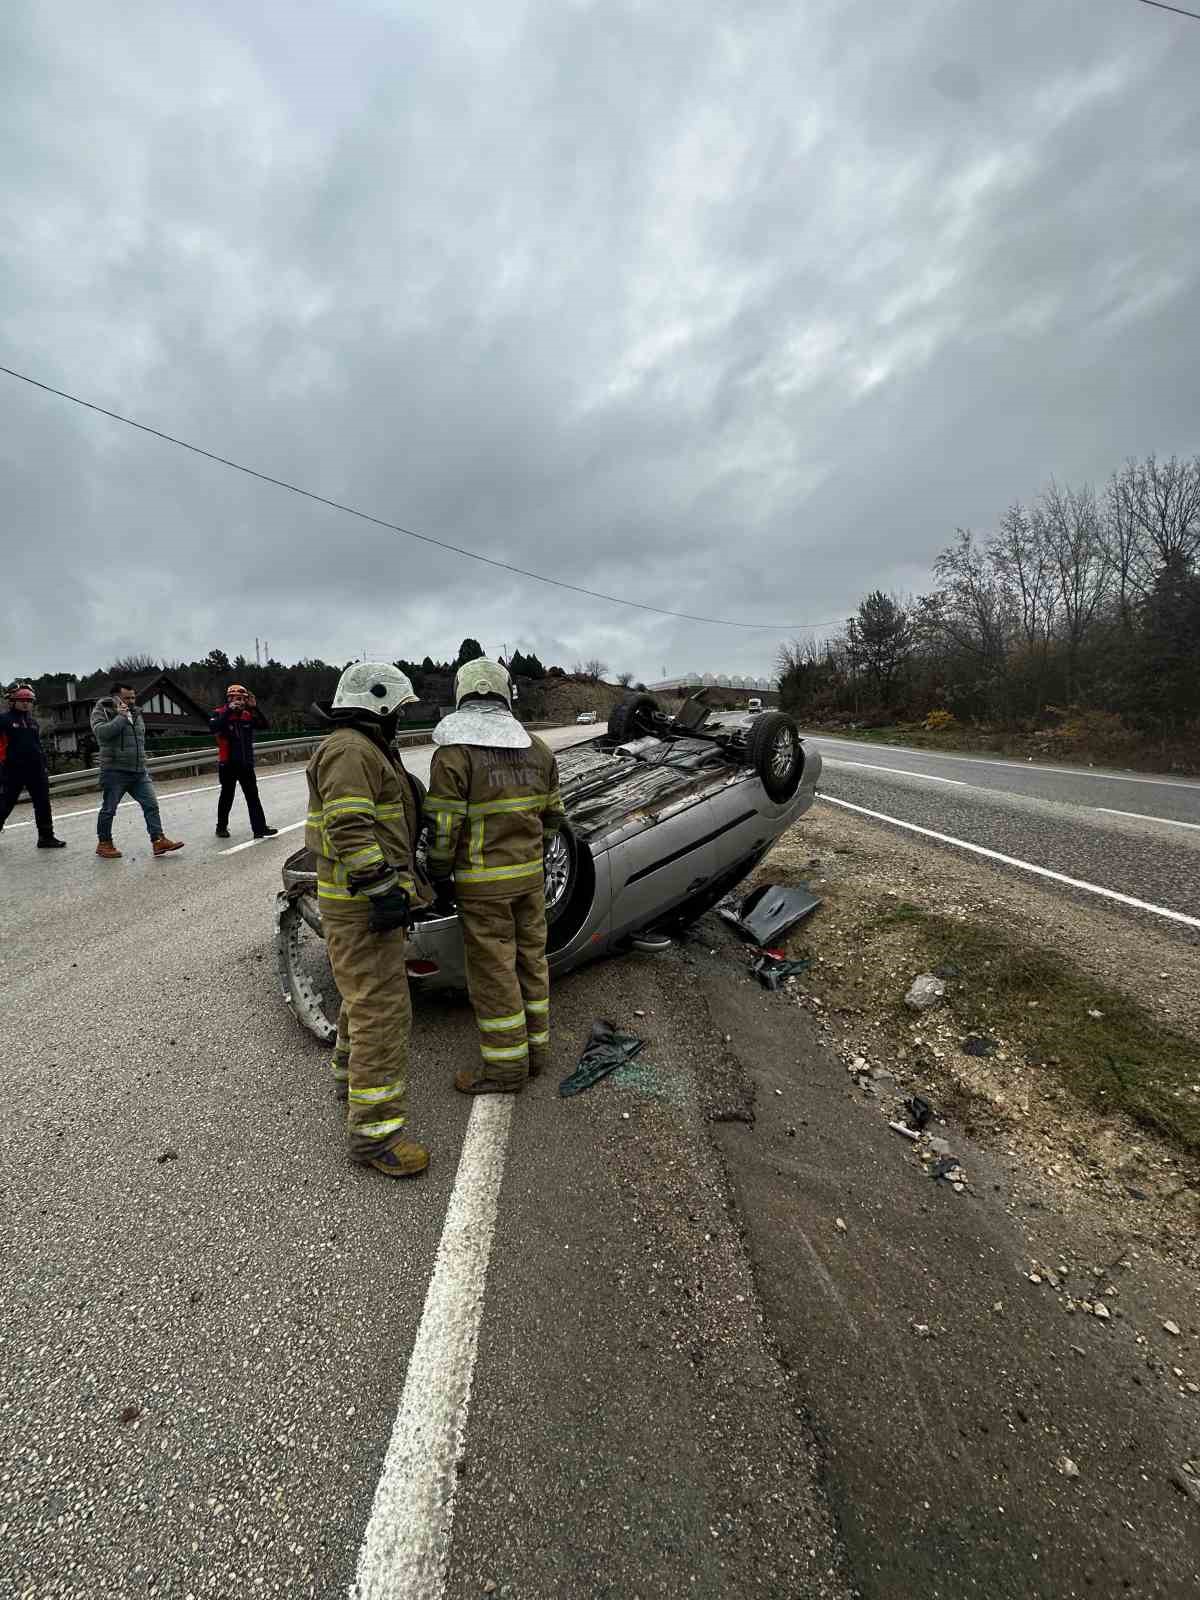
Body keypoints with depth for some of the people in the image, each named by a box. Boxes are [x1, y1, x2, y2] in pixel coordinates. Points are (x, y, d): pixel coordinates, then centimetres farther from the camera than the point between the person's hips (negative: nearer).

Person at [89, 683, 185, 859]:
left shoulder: (135, 713, 15)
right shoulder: (102, 711, -4)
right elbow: (101, 732, -23)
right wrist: (120, 717, -19)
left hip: (139, 772, 6)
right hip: (115, 772, -6)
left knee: (151, 805, -3)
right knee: (109, 809, 6)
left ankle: (159, 840, -5)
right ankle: (104, 844, 20)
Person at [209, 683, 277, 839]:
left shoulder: (247, 714, 7)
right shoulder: (220, 713, -8)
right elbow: (213, 727, -26)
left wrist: (254, 709, -8)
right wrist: (229, 711, -29)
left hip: (246, 763, 4)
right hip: (228, 763, -4)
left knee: (253, 796, 3)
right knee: (227, 796, 8)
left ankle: (260, 829, 4)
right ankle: (221, 827, 25)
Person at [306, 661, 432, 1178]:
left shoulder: (367, 750, 19)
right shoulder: (348, 750, -17)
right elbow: (350, 829, -26)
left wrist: (397, 885, 28)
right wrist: (383, 890, -27)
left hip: (370, 897, 11)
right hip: (361, 903, -11)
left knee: (365, 992, 25)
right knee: (383, 1009, -10)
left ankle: (351, 1069, 43)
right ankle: (374, 1132, -3)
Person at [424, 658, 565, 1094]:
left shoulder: (453, 753, -13)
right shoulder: (537, 748, 5)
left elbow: (444, 828, -15)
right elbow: (553, 815, 10)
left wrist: (440, 878, -2)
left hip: (483, 882, -6)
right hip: (531, 875, 6)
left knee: (493, 972, 5)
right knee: (530, 961, 16)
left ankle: (505, 1066, 17)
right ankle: (536, 1048, 30)